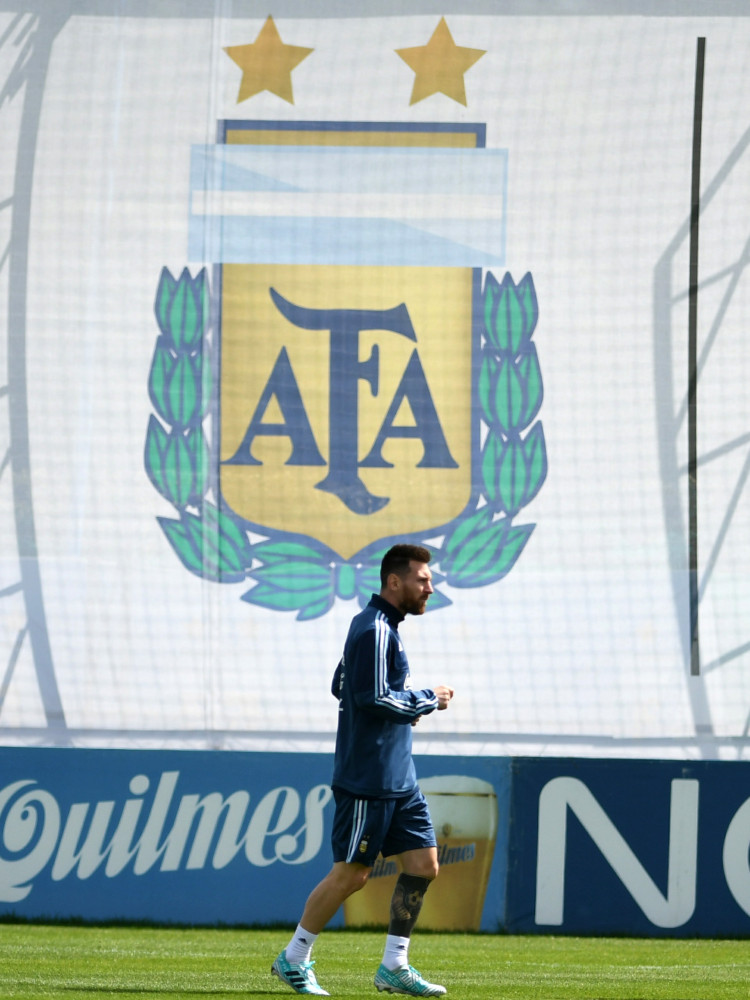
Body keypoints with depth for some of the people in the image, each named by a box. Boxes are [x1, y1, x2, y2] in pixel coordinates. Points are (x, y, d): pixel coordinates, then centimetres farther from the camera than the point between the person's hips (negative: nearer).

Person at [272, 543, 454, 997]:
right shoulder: (375, 630, -16)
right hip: (368, 777, -10)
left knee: (423, 864, 4)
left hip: (399, 779, 10)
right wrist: (427, 700, -11)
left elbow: (342, 685, 24)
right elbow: (374, 698, -23)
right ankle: (294, 959, 9)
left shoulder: (383, 627, 16)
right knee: (352, 873, -3)